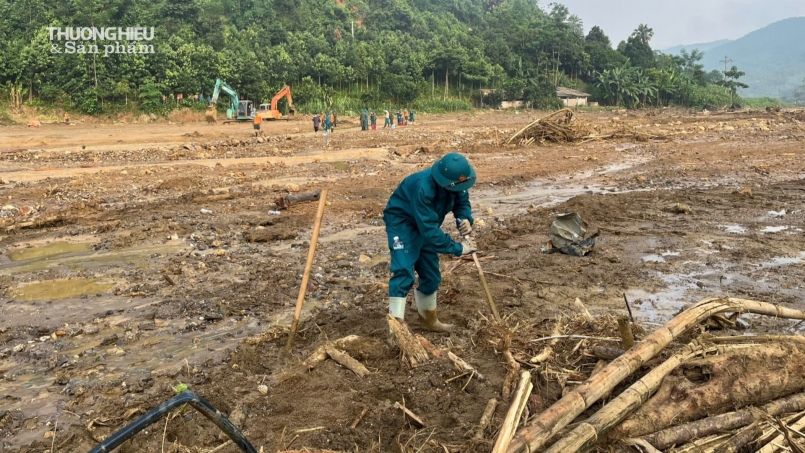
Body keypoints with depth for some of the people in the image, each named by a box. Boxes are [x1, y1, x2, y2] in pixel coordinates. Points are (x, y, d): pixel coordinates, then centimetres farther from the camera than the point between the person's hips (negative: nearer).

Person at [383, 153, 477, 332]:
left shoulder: (453, 181, -17)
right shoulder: (423, 187, -39)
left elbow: (462, 201, 1)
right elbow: (429, 229, -37)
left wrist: (466, 219, -21)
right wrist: (457, 248, -35)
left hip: (425, 225, 8)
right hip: (401, 223, -8)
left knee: (431, 274, 12)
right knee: (403, 272, -20)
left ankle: (428, 318, 31)